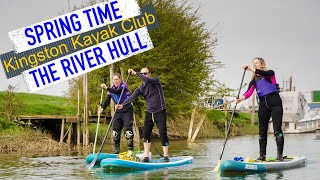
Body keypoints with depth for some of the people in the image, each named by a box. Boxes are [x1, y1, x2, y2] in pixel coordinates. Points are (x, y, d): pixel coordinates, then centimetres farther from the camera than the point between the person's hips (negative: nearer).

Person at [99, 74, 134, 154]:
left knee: (128, 129, -13)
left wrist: (107, 88, -31)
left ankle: (130, 150, -10)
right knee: (115, 130, 2)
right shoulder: (112, 89, 10)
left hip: (127, 110, -6)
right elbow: (107, 100, 6)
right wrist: (102, 108, -7)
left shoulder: (124, 86, -7)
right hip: (118, 111, 6)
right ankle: (116, 151, 7)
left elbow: (118, 91, -26)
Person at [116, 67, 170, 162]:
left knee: (163, 133, -7)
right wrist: (123, 104, -26)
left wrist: (135, 73, -27)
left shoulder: (155, 80, -6)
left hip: (160, 112, -5)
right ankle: (146, 156, 0)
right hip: (149, 112, 5)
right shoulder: (140, 88, 6)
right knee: (146, 134, -3)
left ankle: (165, 156, -2)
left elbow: (147, 80, -29)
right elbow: (132, 97, -9)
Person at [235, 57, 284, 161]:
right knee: (262, 131, 2)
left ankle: (279, 155, -11)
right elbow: (249, 92, -4)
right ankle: (262, 155, 6)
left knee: (277, 130, -10)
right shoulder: (254, 80, 13)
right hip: (263, 105, 5)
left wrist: (251, 69, -29)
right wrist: (241, 98, -24)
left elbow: (264, 74, -21)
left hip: (275, 103, -5)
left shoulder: (270, 73, 5)